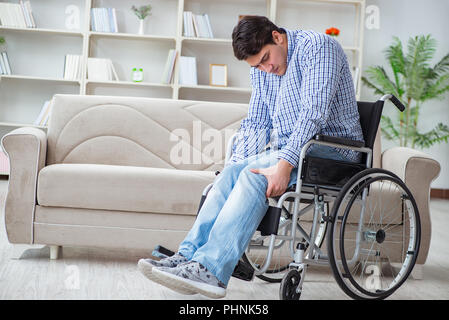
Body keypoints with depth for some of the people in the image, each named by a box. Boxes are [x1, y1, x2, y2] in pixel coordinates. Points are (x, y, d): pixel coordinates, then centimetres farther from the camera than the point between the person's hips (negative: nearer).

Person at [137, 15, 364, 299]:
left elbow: (314, 112, -24)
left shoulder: (316, 46, -13)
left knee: (254, 176, -28)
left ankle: (210, 269, -36)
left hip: (332, 148, -7)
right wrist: (237, 162, 0)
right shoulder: (261, 70, 12)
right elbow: (256, 123, 17)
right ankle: (188, 256, -25)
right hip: (288, 148, 7)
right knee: (233, 172, -19)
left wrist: (285, 164, -32)